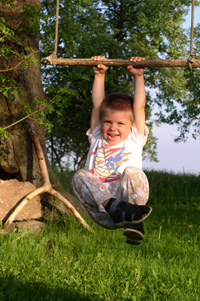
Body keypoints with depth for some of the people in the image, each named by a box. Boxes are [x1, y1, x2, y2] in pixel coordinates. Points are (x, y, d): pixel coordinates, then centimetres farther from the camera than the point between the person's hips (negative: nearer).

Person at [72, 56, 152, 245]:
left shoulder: (134, 139, 19)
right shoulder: (97, 138, 24)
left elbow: (139, 107, 15)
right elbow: (97, 105, 21)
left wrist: (138, 76, 15)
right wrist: (99, 75, 20)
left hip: (126, 196, -2)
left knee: (132, 172, -31)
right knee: (80, 176, -25)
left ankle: (134, 224, -33)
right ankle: (115, 209, -46)